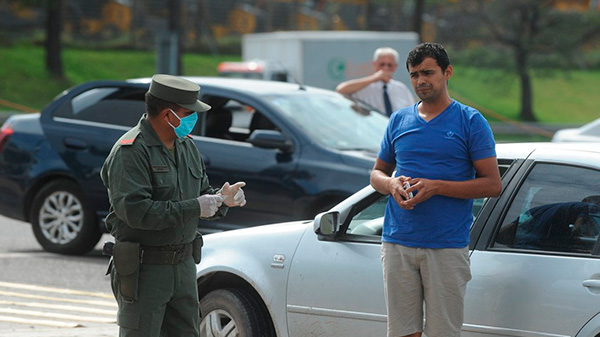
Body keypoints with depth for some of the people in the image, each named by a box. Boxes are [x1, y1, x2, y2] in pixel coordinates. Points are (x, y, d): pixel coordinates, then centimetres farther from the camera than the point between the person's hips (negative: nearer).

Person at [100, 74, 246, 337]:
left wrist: (222, 199, -5)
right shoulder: (130, 152, -15)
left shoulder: (186, 146, 12)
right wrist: (193, 207, -23)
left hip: (183, 265, 8)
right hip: (143, 269, -8)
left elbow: (202, 194, 19)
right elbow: (135, 211, -26)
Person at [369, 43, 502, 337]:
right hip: (398, 243, 4)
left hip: (447, 246, -4)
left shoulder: (470, 121, 1)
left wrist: (436, 187, -14)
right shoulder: (399, 121, 14)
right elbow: (377, 172, 23)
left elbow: (493, 184, -4)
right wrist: (392, 185, -2)